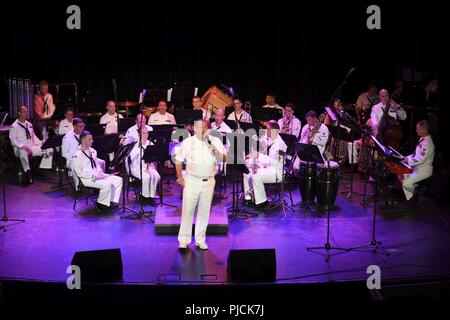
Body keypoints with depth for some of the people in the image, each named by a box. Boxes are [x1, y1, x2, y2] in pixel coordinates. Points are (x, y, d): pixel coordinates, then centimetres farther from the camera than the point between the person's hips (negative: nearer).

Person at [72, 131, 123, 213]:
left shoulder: (92, 151, 11)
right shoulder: (78, 155, -15)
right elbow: (79, 172, -18)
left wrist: (100, 173, -1)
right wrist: (94, 176, -20)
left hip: (96, 176, 9)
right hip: (85, 179, -9)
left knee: (118, 180, -5)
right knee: (107, 184, -29)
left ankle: (113, 202, -2)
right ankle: (100, 204, -9)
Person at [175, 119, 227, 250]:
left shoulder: (215, 141, 3)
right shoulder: (188, 142, 0)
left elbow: (224, 159, -2)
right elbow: (178, 161, 6)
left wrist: (216, 152, -21)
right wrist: (179, 177, 0)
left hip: (209, 181, 2)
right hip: (192, 180, -1)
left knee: (204, 211, 8)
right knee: (188, 210, -2)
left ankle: (200, 240, 19)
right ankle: (184, 239, 8)